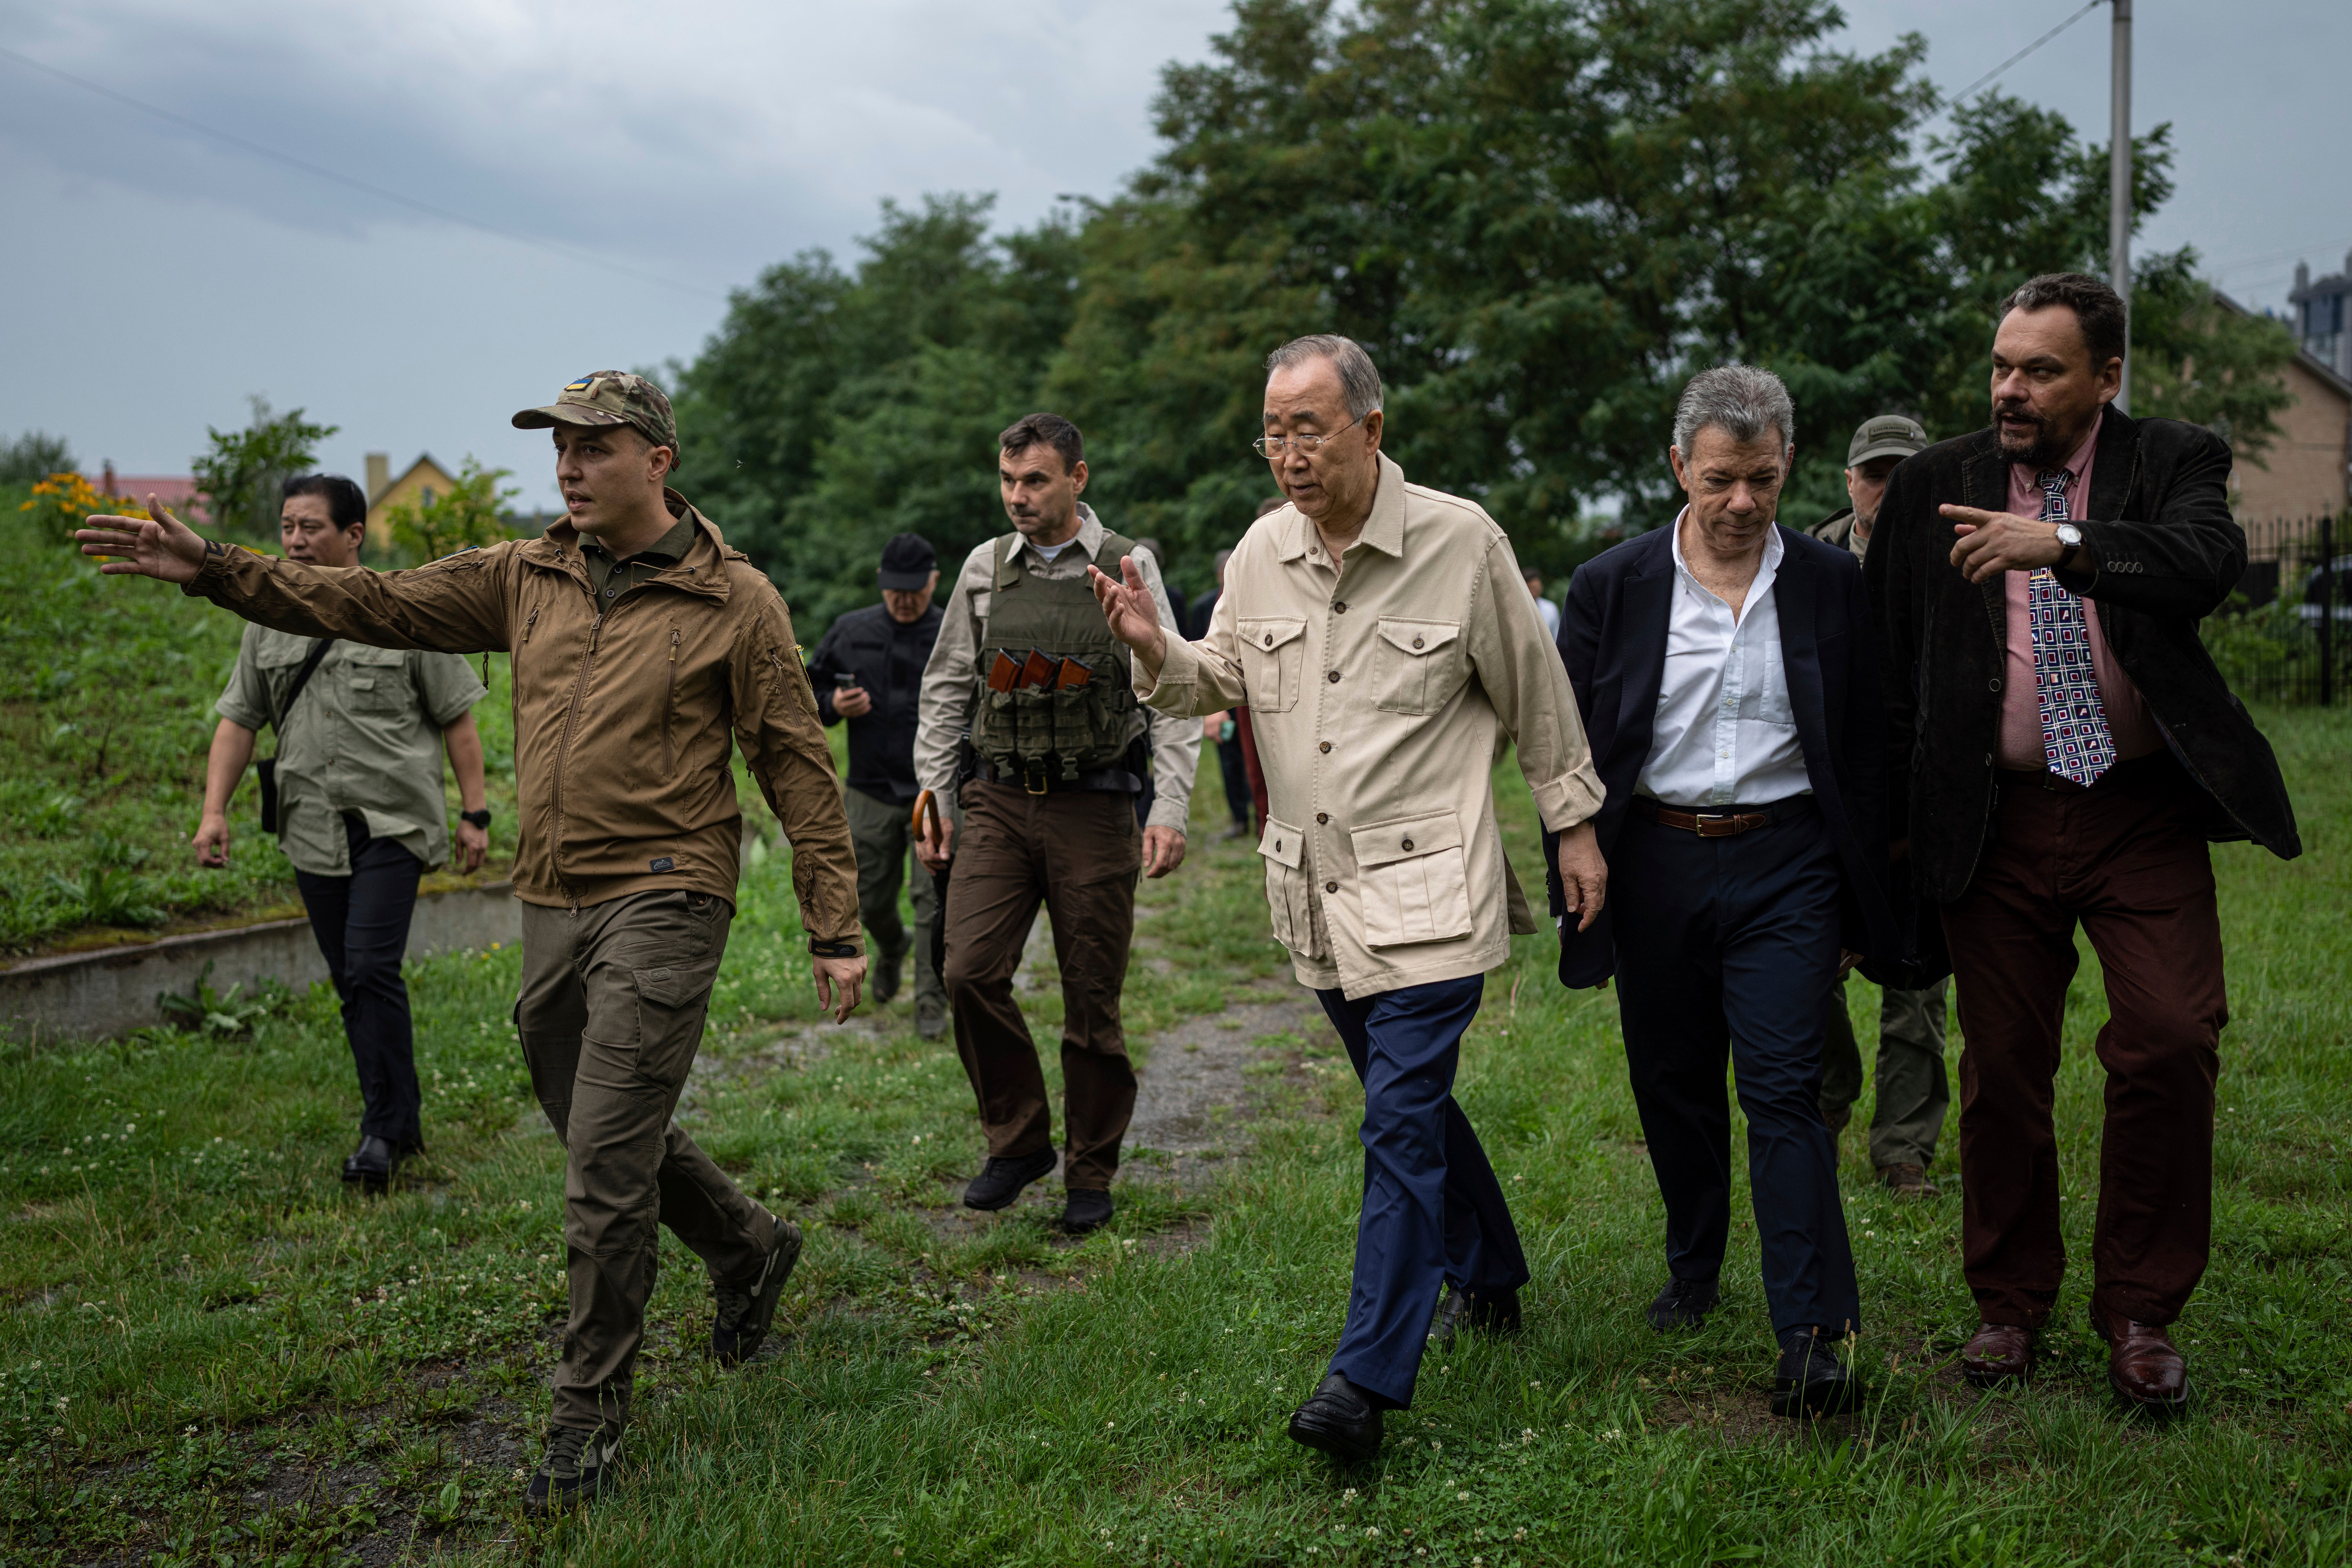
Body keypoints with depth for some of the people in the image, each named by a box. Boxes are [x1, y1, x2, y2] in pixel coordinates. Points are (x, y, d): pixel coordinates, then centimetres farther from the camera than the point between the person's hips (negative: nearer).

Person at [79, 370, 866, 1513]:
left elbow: (799, 770, -5)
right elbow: (377, 606, 10)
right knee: (599, 1131, 17)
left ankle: (590, 1408, 12)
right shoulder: (526, 577, 9)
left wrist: (835, 931, -6)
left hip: (662, 902, -6)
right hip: (551, 903, 6)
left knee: (606, 1166, -5)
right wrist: (214, 569, 2)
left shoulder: (733, 602, -6)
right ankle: (747, 1248, 41)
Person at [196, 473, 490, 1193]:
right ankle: (403, 1118, 21)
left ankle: (385, 1131, -6)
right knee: (351, 981, 9)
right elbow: (238, 720, 12)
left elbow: (457, 720, -1)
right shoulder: (269, 624, 11)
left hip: (392, 823, -5)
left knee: (371, 969, -15)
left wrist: (475, 814, -4)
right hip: (312, 830, 5)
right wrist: (214, 811, 2)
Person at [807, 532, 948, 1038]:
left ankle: (931, 1003, 4)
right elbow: (808, 691, 14)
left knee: (934, 900, -8)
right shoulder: (850, 632, 5)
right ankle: (891, 947, 46)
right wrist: (833, 706, -7)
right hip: (871, 792, 3)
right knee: (869, 900, 12)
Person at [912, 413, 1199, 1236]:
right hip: (997, 803, 3)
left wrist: (1170, 810, -10)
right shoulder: (984, 568, 10)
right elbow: (946, 689, 15)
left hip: (1093, 807, -3)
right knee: (971, 972, -9)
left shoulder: (1128, 568, 1)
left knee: (1092, 999, 2)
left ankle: (1091, 1176, 17)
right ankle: (1018, 1140, 11)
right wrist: (931, 798, 10)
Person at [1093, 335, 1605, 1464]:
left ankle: (1367, 1380, -7)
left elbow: (1533, 695, 2)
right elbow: (1222, 681, 14)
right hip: (1314, 892, 5)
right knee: (1413, 1102, 19)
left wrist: (1573, 824, 6)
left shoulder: (1460, 542, -8)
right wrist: (1156, 652, -7)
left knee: (1402, 1122, -10)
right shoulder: (1262, 551, 3)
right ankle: (1488, 1278, 40)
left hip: (1427, 888, -5)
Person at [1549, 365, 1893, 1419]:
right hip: (1654, 864, 2)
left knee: (1783, 1092, -8)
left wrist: (1861, 908, 4)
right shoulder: (1610, 587, 0)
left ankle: (1814, 1339, -6)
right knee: (1672, 1087, 13)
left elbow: (1865, 752, 5)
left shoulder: (1832, 586, 1)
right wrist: (1576, 894, 2)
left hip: (1783, 865, -2)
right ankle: (1693, 1271, 35)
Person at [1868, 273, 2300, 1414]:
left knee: (2172, 1043, -10)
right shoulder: (1933, 486, 7)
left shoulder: (2174, 462, 3)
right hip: (1996, 824, 2)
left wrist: (2066, 542, -34)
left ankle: (2139, 1311, 10)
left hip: (2142, 817, -1)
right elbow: (1889, 666, 10)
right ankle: (2011, 1303, 24)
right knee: (2001, 1070, 7)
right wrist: (1893, 822, 8)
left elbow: (2208, 562, -19)